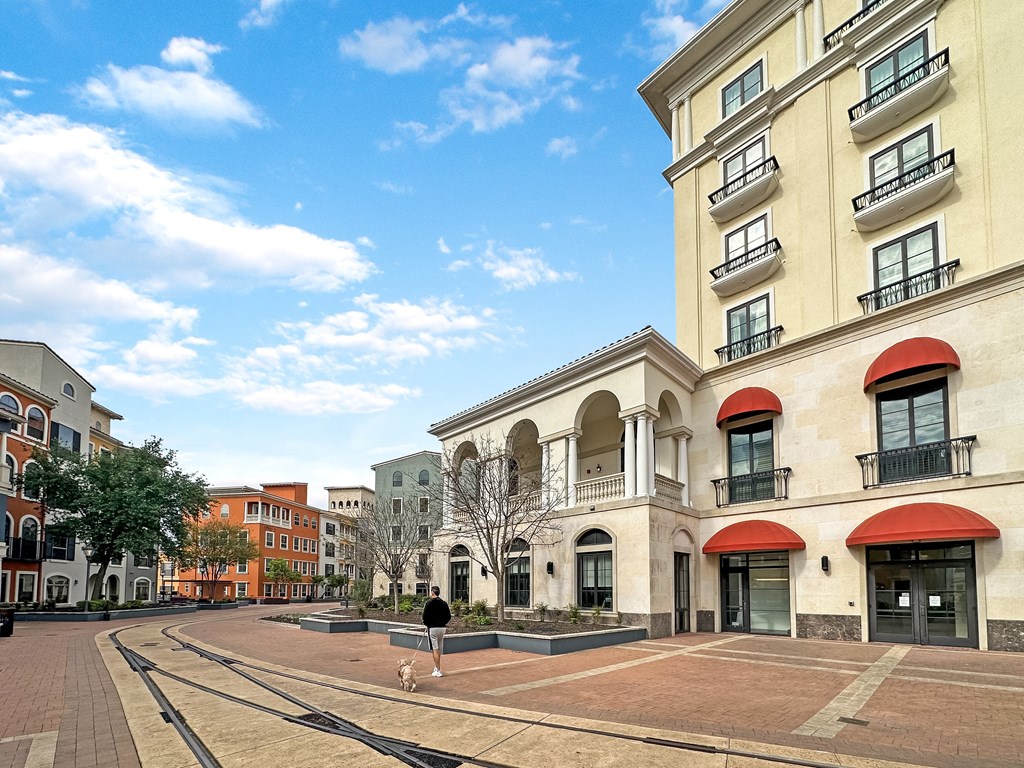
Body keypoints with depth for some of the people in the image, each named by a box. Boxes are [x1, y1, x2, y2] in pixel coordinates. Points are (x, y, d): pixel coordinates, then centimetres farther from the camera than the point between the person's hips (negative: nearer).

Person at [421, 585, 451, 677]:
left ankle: (438, 671, -5)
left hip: (432, 628, -6)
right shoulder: (444, 603, 6)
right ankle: (436, 668, 29)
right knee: (439, 649, 18)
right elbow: (449, 616, 7)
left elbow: (425, 616, -12)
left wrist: (426, 624, 5)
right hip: (442, 628, 6)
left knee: (435, 649, -3)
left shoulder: (429, 603, -10)